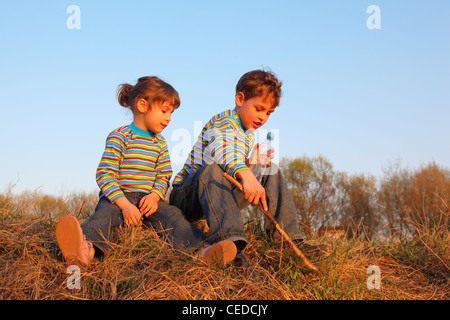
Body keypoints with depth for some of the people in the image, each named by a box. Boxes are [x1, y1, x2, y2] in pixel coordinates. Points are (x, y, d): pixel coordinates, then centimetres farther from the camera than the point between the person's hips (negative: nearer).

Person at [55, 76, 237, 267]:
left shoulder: (159, 143, 18)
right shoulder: (119, 137, -3)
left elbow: (163, 176, 14)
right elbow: (104, 174, -11)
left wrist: (155, 195, -10)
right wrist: (124, 204, -23)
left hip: (147, 199, 5)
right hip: (118, 197, -5)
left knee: (171, 214, -21)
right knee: (106, 211, -35)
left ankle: (201, 251, -44)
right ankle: (87, 249, -67)